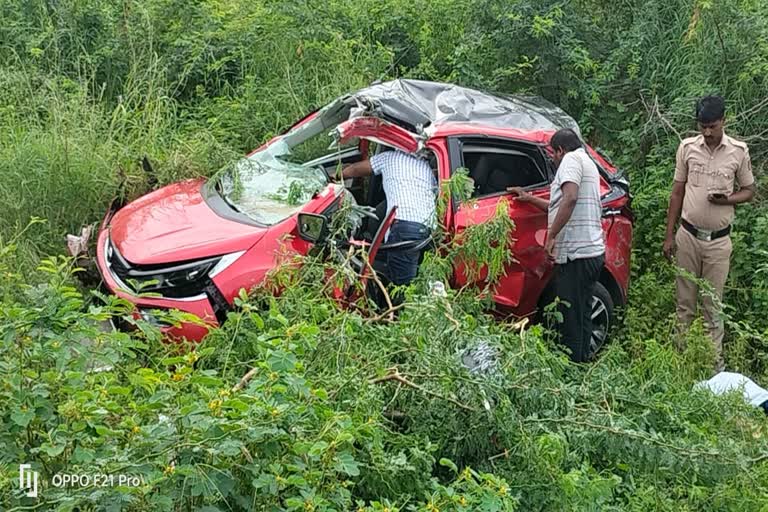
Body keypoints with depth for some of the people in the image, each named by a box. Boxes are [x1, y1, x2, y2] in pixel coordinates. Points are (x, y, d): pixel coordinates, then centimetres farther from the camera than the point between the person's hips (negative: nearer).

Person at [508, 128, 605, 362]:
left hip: (575, 254, -10)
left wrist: (551, 235, -20)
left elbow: (570, 198, -23)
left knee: (571, 320, -7)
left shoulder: (571, 159, -5)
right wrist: (529, 198, 39)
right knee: (583, 316, 14)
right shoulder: (588, 163, 26)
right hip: (593, 251, 10)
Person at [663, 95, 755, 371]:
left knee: (712, 305, 4)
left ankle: (714, 362, 12)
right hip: (687, 236, 1)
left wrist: (727, 199, -16)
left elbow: (749, 190, 6)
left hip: (718, 241, -1)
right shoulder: (687, 147, 0)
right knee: (685, 302, 8)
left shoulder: (739, 151, -4)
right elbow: (677, 193, 5)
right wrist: (669, 235, 3)